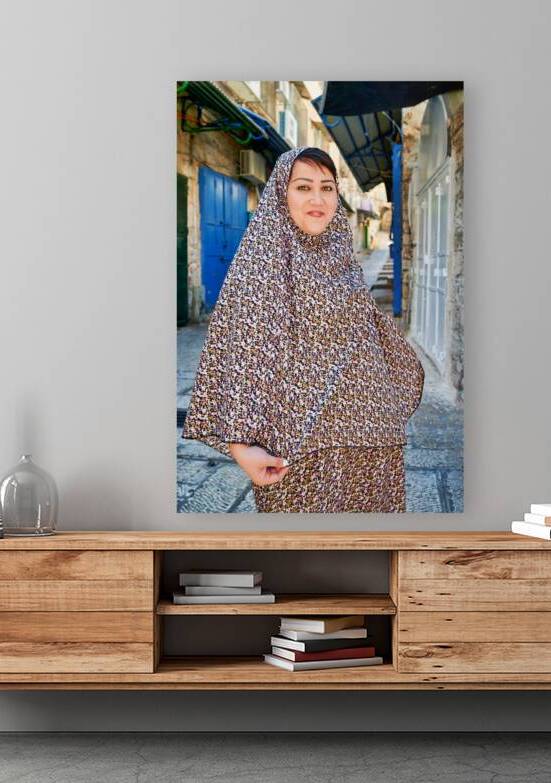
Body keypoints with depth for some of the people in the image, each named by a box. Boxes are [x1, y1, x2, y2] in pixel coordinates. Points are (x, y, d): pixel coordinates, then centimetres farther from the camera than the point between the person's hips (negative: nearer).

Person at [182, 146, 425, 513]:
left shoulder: (341, 257, 12)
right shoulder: (263, 256, -7)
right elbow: (236, 348, -15)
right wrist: (241, 443, -24)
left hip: (364, 436, 6)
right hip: (301, 443, -6)